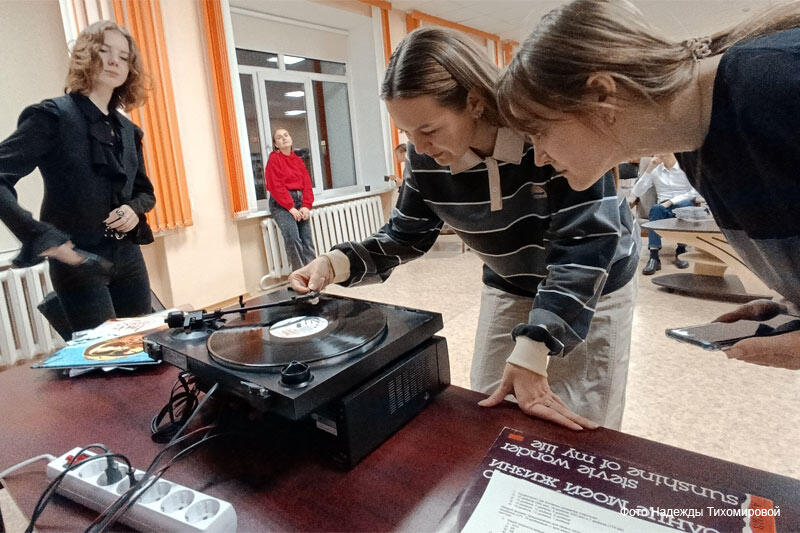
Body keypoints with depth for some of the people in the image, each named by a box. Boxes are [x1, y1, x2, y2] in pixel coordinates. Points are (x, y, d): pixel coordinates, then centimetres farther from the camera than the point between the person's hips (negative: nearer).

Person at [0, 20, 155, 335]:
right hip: (79, 262, -6)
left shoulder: (128, 130, 10)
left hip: (129, 258, 6)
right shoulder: (52, 116, -9)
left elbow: (145, 191, 18)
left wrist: (135, 209, -4)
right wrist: (41, 237, -27)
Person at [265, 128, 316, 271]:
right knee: (292, 238, -20)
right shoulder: (274, 159, 1)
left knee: (307, 240, -4)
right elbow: (276, 186, -8)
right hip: (281, 203, -5)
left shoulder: (298, 160, 18)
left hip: (300, 201, 5)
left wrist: (306, 206, -6)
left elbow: (307, 183, 9)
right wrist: (291, 207, -14)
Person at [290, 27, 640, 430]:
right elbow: (405, 235, -5)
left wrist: (529, 355, -39)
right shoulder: (424, 159, -18)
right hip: (508, 288, 4)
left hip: (594, 286, -3)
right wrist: (336, 263, -22)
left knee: (578, 432, 5)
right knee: (485, 416, 13)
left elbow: (585, 243, -33)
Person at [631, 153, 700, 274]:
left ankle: (680, 253, -34)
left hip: (684, 206, -1)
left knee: (686, 205, -37)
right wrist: (649, 170, -3)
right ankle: (654, 257, -45)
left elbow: (695, 192, -3)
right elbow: (636, 193, 3)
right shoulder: (655, 170, 14)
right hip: (664, 210, 1)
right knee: (656, 208, -35)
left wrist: (672, 201, -14)